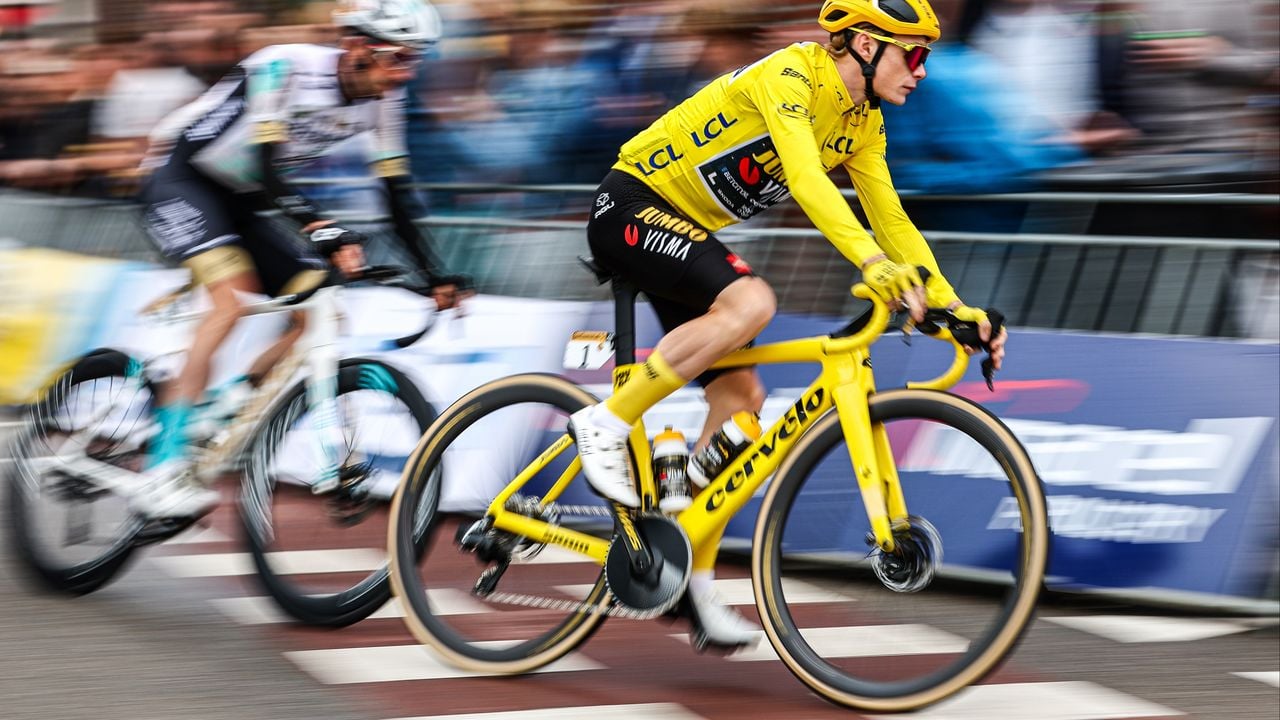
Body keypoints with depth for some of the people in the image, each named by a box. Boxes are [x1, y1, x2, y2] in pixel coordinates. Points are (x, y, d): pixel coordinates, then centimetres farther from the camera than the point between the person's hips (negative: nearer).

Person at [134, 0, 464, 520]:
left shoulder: (381, 99, -6)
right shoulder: (286, 67, -26)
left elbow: (398, 195, -1)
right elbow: (268, 169, -35)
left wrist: (436, 276, -7)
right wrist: (325, 233, -48)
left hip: (238, 204, 8)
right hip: (180, 180, -8)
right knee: (235, 291, -30)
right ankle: (162, 475, -35)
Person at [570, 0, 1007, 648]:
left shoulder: (862, 124, 5)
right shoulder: (788, 76, -23)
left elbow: (891, 218, 6)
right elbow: (806, 180, -37)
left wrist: (954, 307, -4)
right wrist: (873, 265, -50)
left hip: (686, 229, 9)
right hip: (632, 207, -9)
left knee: (740, 395, -1)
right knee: (749, 301, -33)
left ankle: (694, 578, 5)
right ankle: (605, 425, -21)